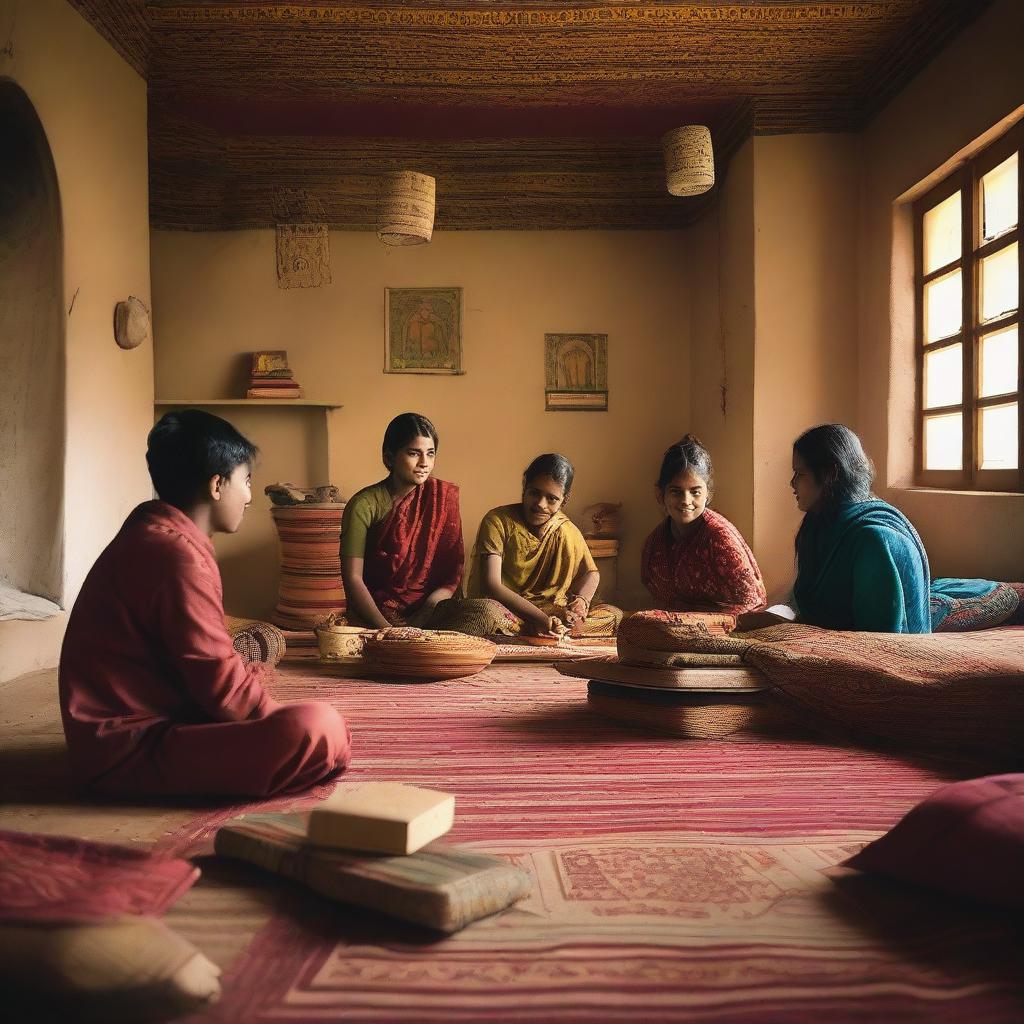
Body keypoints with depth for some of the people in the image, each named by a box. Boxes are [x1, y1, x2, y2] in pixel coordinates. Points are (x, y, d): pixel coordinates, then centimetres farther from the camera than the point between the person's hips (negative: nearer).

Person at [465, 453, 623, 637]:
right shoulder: (498, 521, -12)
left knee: (614, 615, -16)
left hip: (551, 614, 5)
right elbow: (491, 585, -22)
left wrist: (581, 600, -11)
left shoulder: (565, 529, 3)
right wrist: (541, 618, -33)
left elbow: (590, 573, 14)